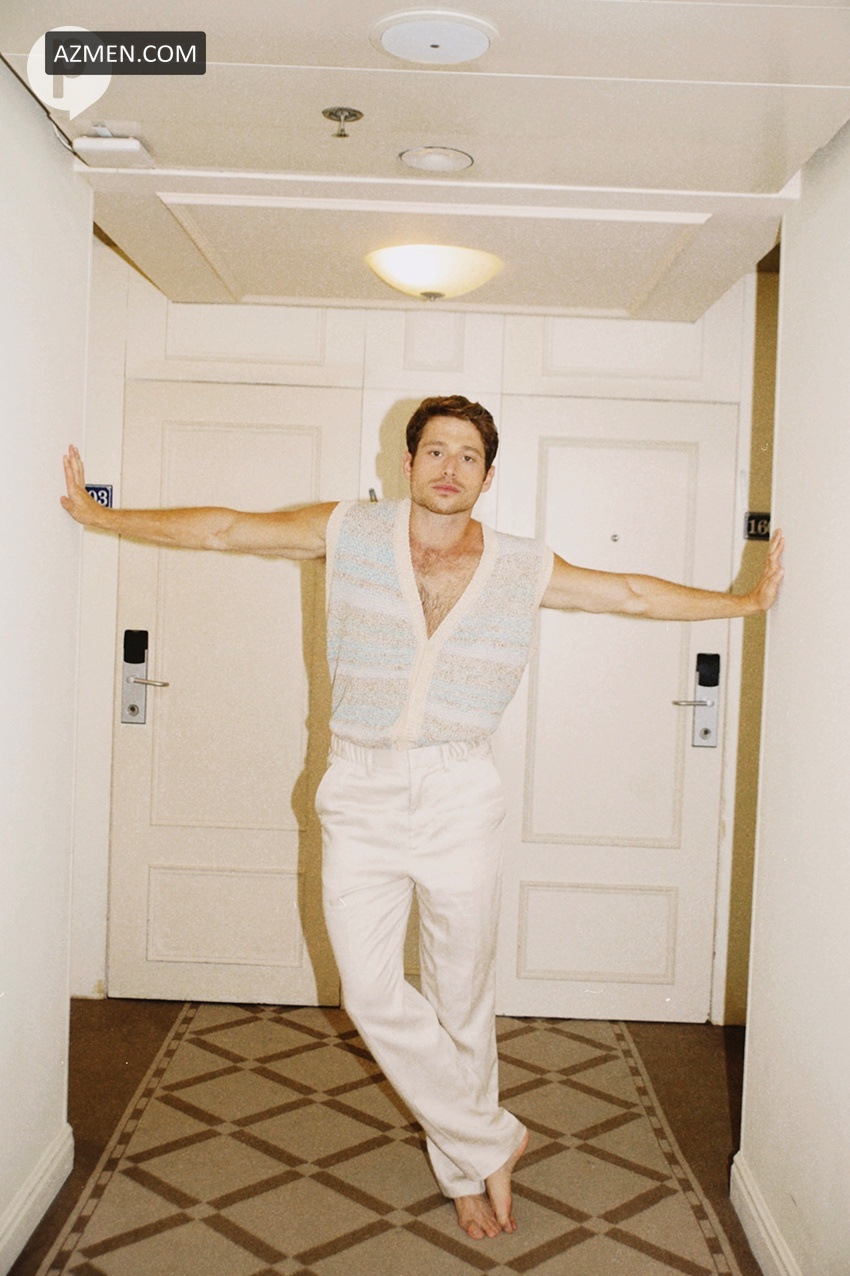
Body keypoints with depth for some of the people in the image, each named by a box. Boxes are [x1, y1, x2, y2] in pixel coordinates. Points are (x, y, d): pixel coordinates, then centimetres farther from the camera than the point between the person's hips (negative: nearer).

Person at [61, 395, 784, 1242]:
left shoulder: (523, 569, 3)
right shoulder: (350, 533, 0)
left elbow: (634, 593, 12)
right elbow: (222, 529, 3)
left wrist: (746, 601, 13)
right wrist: (98, 516, 5)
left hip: (458, 798, 0)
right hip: (359, 796, 0)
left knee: (462, 998, 8)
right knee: (373, 996, -3)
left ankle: (463, 1169, 32)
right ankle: (491, 1142, 19)